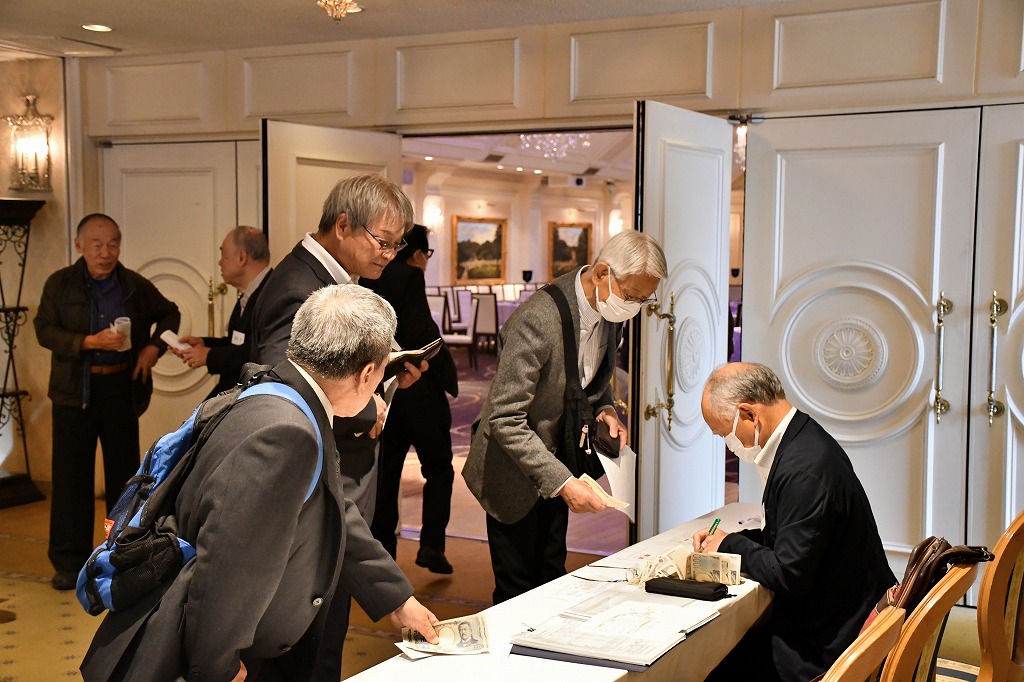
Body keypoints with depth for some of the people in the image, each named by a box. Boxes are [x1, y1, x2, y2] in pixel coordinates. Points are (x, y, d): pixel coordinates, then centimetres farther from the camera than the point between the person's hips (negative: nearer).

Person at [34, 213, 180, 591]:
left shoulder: (136, 286, 2)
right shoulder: (59, 284, -2)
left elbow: (169, 313, 16)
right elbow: (44, 330, -9)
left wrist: (154, 347, -1)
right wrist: (90, 342, -22)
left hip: (122, 387, 2)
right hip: (75, 389, -1)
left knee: (124, 468, 10)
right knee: (71, 474, 1)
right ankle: (70, 560, 10)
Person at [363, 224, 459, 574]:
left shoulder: (367, 279, 8)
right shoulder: (410, 277, -13)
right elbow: (419, 335, -21)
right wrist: (445, 372, -9)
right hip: (417, 390, -6)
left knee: (385, 473, 12)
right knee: (438, 469, 9)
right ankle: (431, 545, 3)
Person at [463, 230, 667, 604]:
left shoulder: (609, 313, -5)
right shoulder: (538, 319, -30)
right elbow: (506, 420, -29)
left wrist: (605, 408, -5)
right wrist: (563, 481, -32)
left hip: (556, 463, 7)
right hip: (515, 474, -7)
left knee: (552, 583, 16)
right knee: (518, 592, 3)